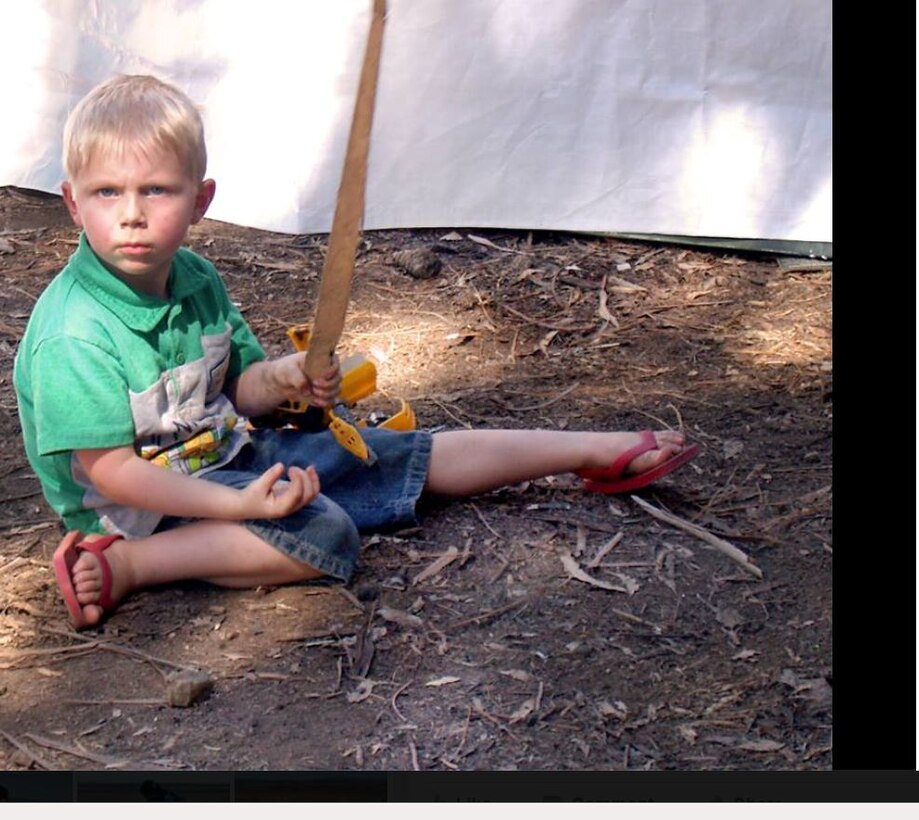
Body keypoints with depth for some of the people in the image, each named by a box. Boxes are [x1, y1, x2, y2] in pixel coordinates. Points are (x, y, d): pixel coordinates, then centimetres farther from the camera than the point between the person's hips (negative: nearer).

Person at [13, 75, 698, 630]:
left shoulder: (194, 279, 2)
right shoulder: (74, 336, -23)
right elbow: (107, 469, -24)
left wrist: (281, 379, -11)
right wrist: (239, 505, -29)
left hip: (232, 453, 8)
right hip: (153, 503, -8)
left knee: (421, 457, 7)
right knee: (323, 532, -34)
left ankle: (597, 451, 17)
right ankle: (124, 564, -28)